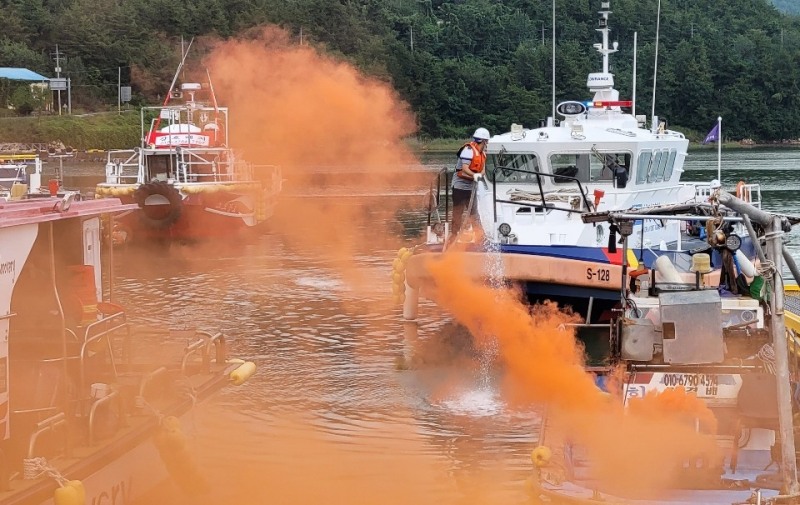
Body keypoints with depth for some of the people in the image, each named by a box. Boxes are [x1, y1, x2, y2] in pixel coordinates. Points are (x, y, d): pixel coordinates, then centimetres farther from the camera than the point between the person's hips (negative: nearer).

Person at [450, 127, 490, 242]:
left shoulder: (482, 153, 8)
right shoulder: (469, 150, -20)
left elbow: (482, 169, 4)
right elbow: (464, 168, -29)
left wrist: (480, 175, -19)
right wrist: (474, 175, -46)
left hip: (471, 186, 8)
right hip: (461, 185, -8)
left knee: (474, 211, 14)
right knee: (458, 211, -4)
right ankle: (454, 234, -1)